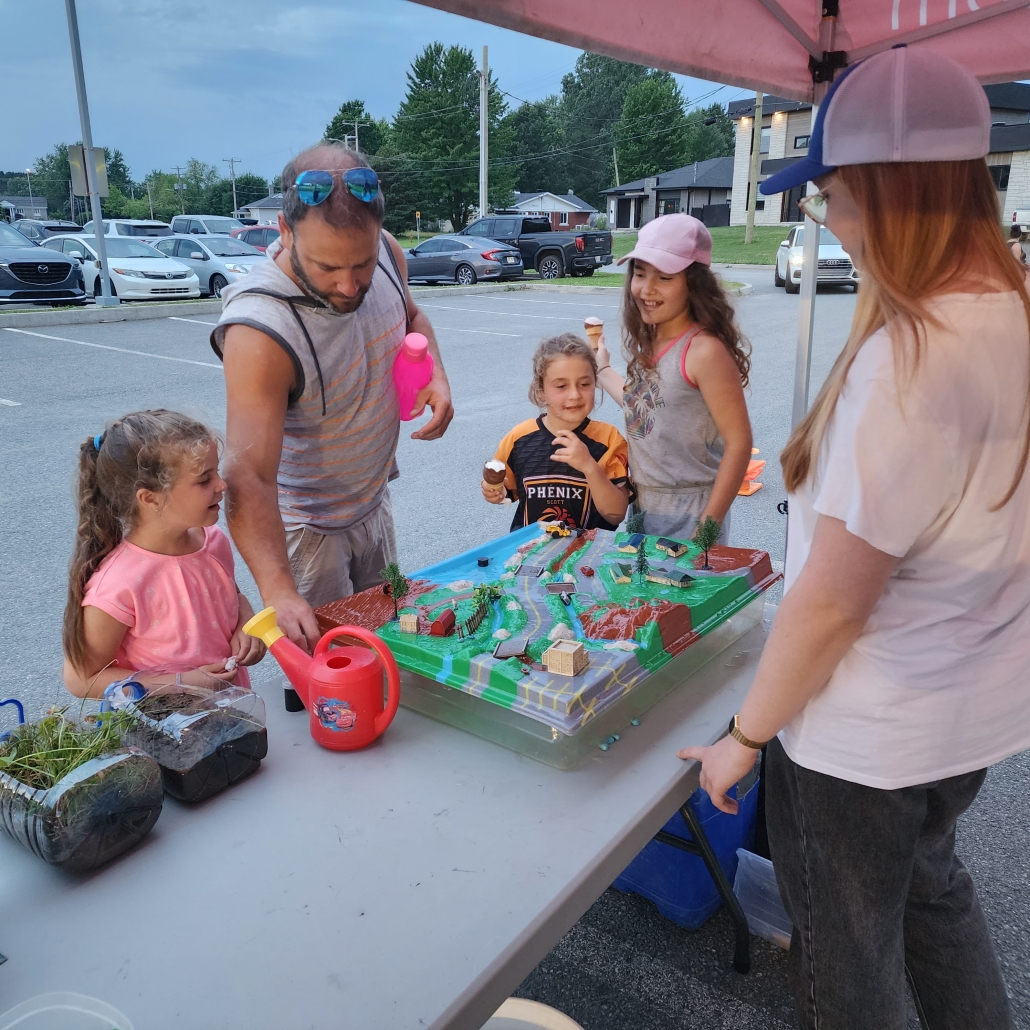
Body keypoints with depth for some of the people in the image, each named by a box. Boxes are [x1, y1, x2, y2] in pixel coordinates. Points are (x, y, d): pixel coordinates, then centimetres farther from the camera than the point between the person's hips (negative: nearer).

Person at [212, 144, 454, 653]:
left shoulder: (385, 252, -14)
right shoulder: (259, 332, -35)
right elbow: (249, 479, -39)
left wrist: (435, 373, -12)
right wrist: (278, 591, -51)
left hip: (374, 501, 7)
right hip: (306, 525, -6)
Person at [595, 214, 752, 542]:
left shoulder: (704, 350, -19)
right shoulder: (648, 342, 3)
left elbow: (738, 443, -20)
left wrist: (708, 527, -20)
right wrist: (602, 369, 24)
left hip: (688, 517, -8)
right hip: (641, 509, 8)